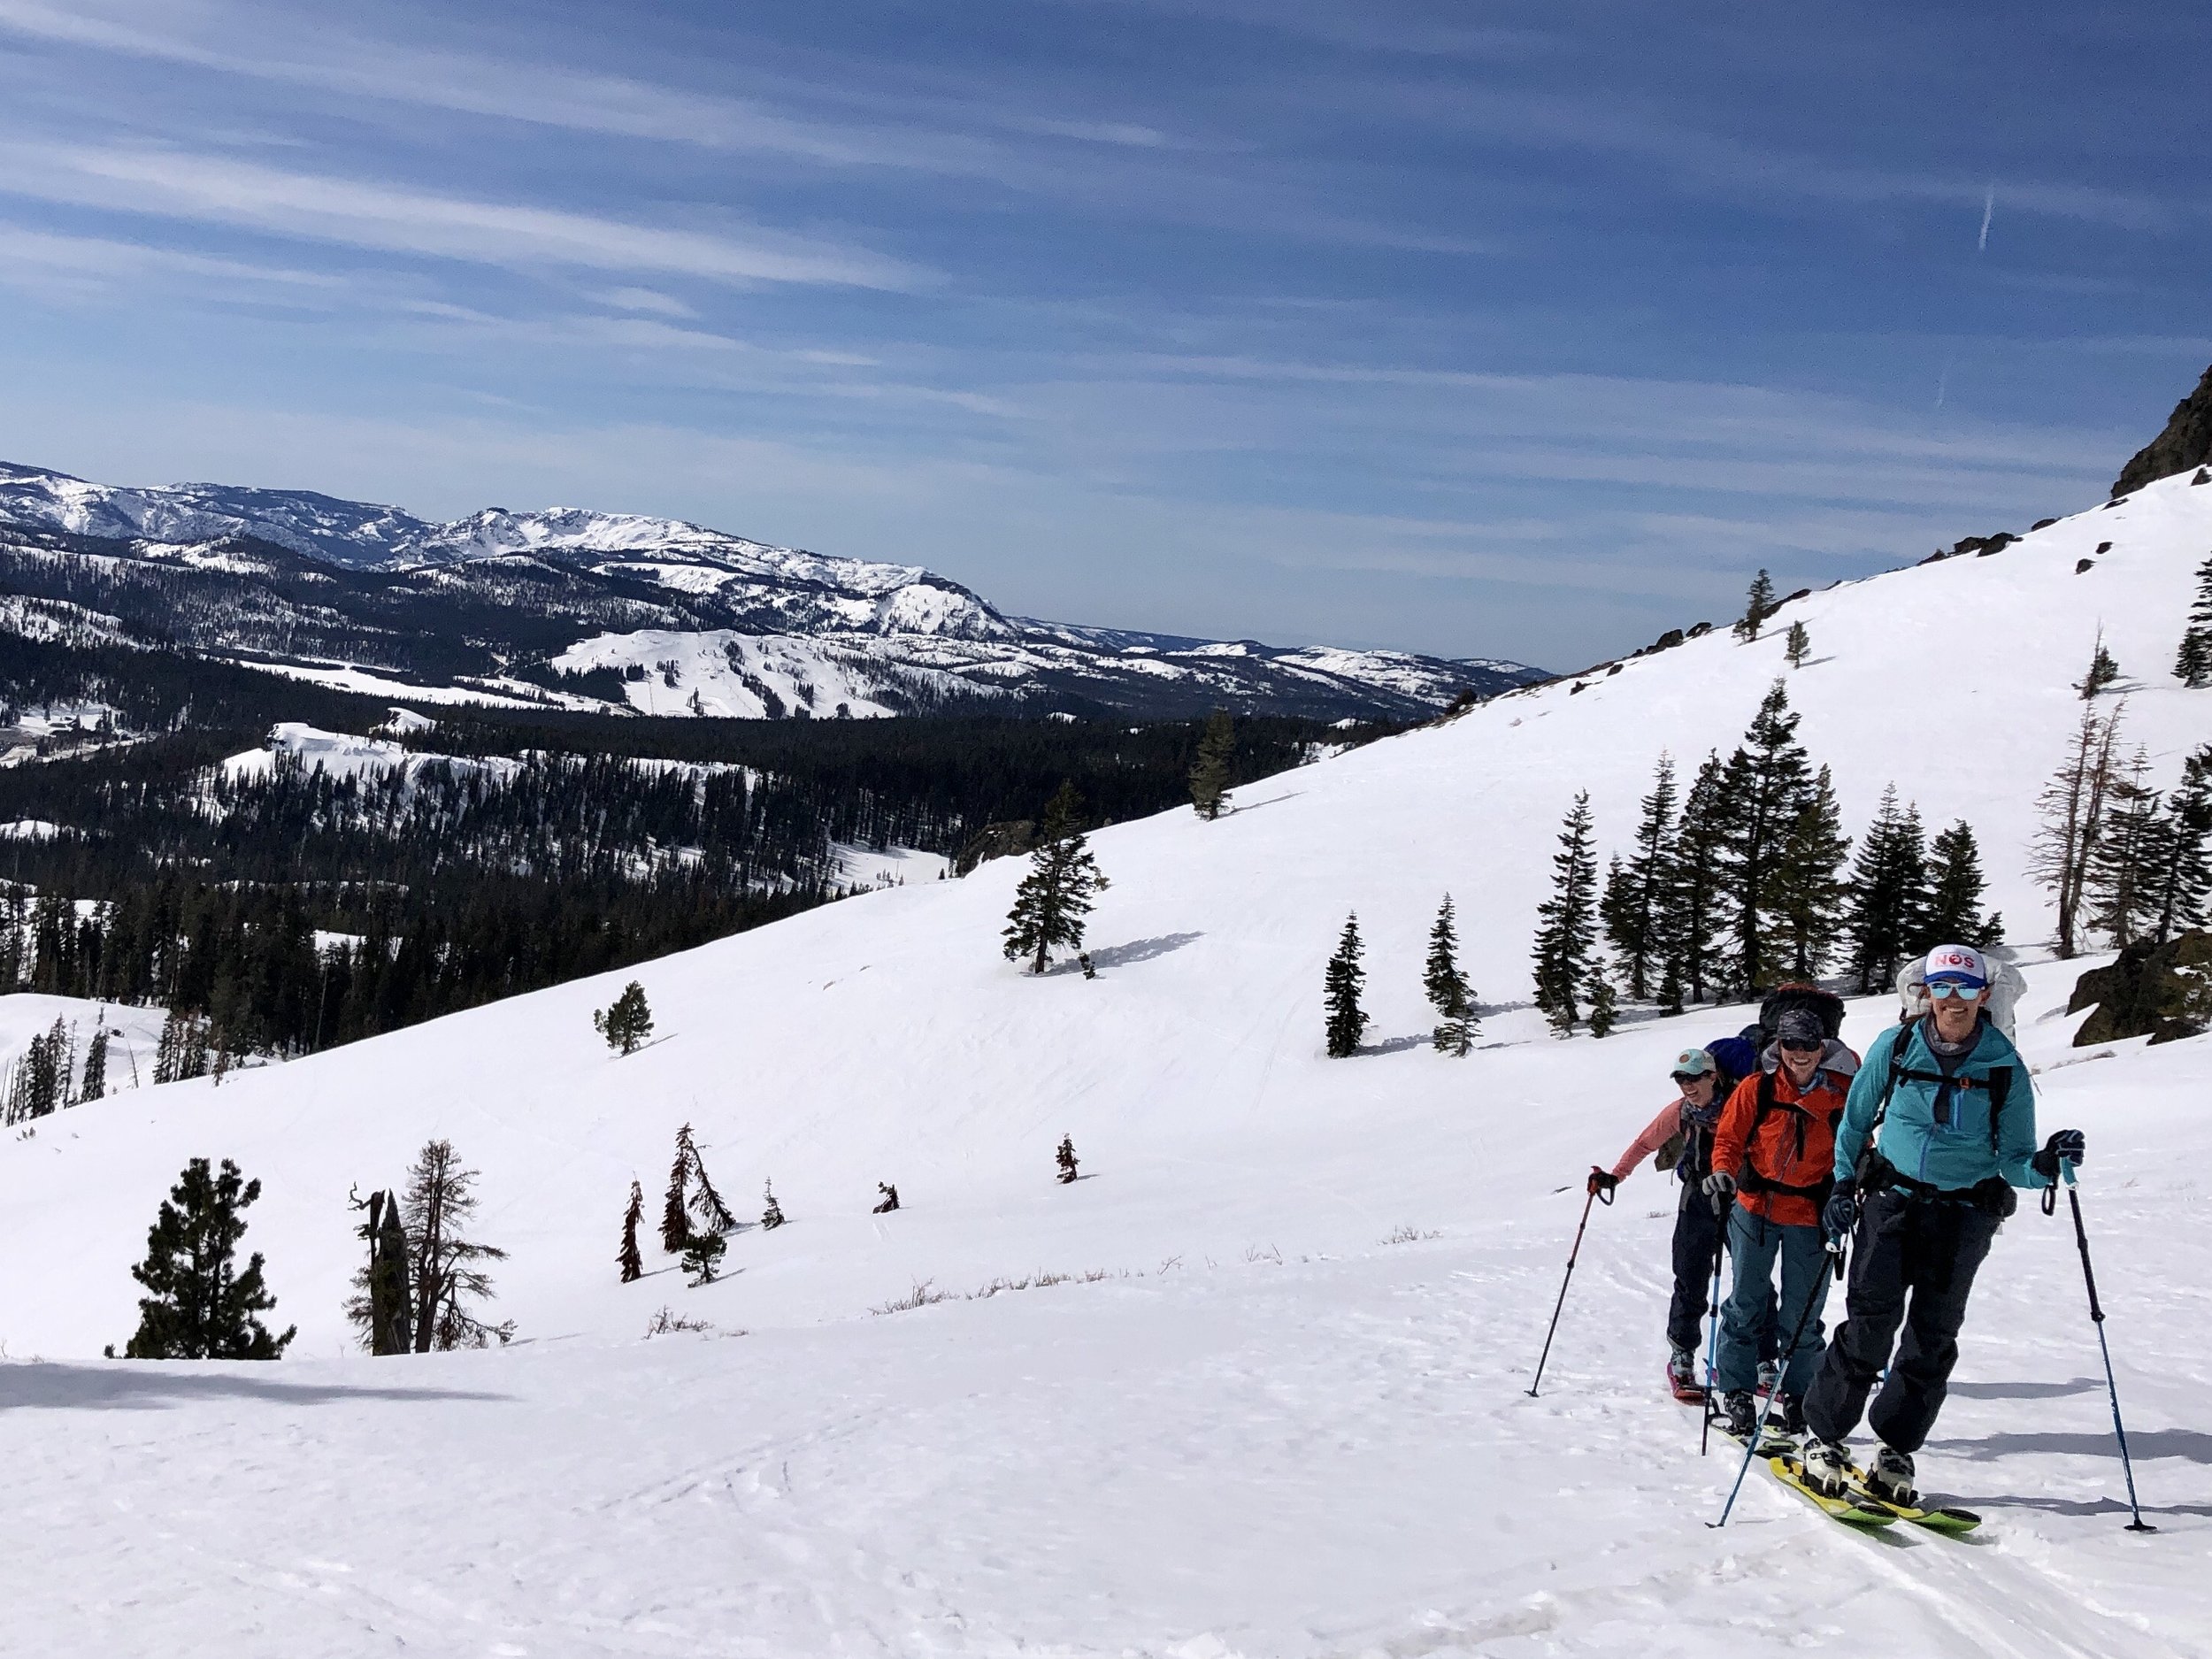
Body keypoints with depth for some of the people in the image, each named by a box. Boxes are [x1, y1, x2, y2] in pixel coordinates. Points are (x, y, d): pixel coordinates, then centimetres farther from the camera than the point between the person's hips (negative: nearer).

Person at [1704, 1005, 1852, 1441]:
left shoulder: (1841, 1094, -3)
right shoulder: (1756, 1089, -5)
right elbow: (1729, 1137, -1)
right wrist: (1722, 1171, -20)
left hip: (1811, 1215, 0)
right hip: (1756, 1207, 0)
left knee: (1802, 1314, 6)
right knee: (1746, 1303, 3)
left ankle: (1796, 1397, 20)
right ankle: (1736, 1393, 12)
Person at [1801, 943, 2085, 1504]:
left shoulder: (2005, 1067, -3)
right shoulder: (1895, 1047, -2)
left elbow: (2013, 1160, 1)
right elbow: (1855, 1122, 11)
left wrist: (2045, 1164, -20)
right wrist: (1843, 1185, 3)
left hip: (1964, 1214, 1)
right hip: (1891, 1200, -1)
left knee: (1932, 1337, 1)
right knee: (1870, 1322, -11)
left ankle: (1896, 1450, 14)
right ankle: (1824, 1436, 1)